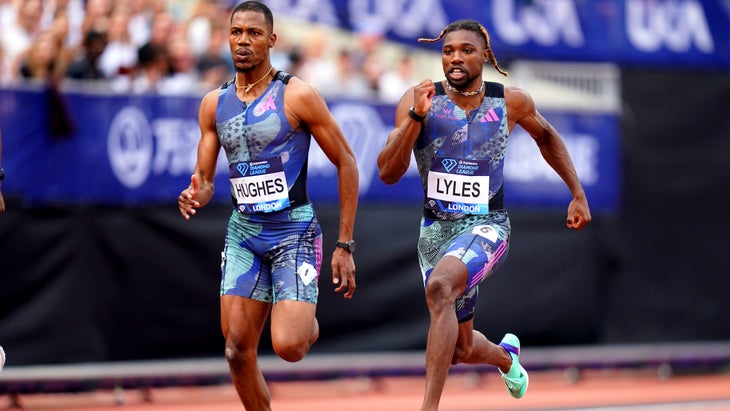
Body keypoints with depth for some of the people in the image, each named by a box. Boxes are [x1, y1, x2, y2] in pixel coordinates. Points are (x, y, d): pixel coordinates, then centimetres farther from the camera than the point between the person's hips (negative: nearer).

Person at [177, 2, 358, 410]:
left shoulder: (298, 96, -9)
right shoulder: (214, 104, 6)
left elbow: (346, 163, -5)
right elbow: (205, 179, 11)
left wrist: (345, 246, -7)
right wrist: (195, 198, -15)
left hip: (295, 228, -5)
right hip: (243, 232, 5)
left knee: (288, 346, -17)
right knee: (238, 349, -2)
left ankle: (310, 325, 20)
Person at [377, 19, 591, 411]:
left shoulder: (511, 102, -3)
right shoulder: (418, 99, -7)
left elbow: (546, 136, 19)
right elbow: (388, 173, -14)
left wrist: (578, 195, 18)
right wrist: (416, 117, -27)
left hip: (486, 225, -3)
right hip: (435, 228, 3)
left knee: (440, 287, -35)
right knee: (463, 350, 15)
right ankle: (505, 355, 54)